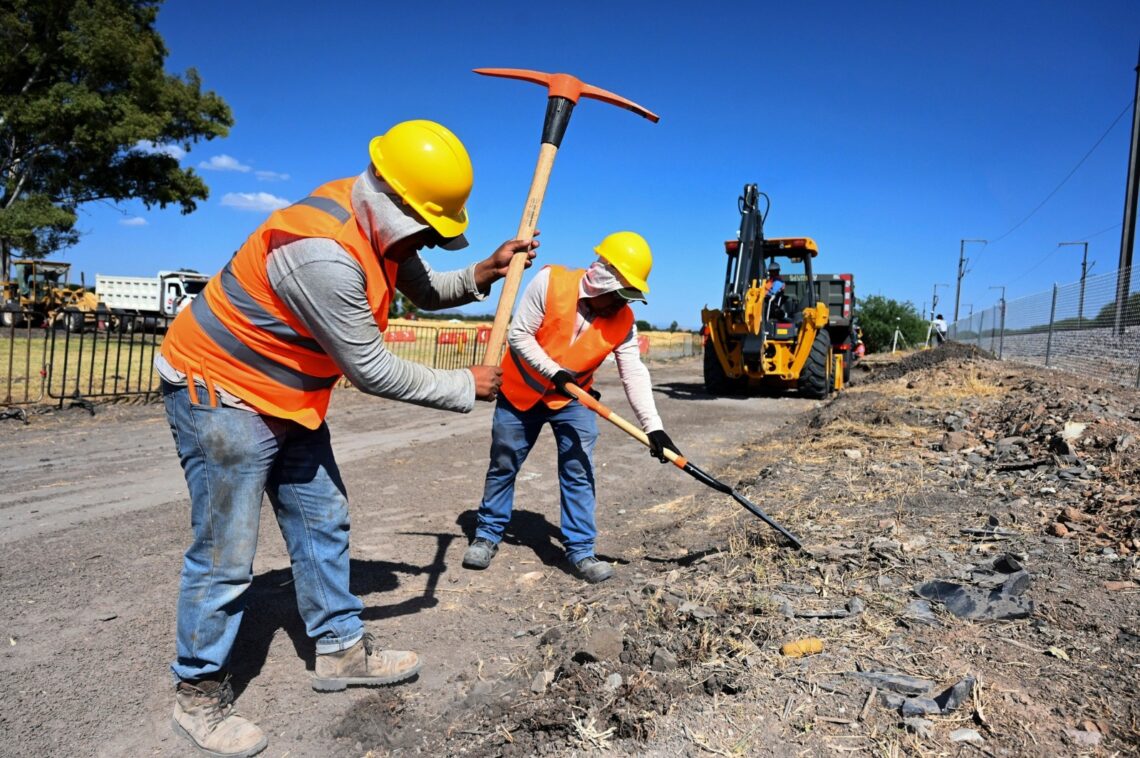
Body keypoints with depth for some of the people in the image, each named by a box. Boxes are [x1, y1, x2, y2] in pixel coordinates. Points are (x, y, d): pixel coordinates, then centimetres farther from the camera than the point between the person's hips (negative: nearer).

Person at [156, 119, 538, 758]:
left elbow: (427, 291, 10)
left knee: (323, 521, 15)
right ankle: (199, 692, 18)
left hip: (287, 398, 10)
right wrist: (464, 387, -15)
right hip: (219, 392, -10)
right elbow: (373, 371, -27)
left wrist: (483, 273, -9)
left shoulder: (380, 223, -4)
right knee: (226, 555, -2)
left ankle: (342, 649, 29)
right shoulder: (323, 251, -33)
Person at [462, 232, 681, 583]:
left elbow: (635, 375, -19)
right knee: (503, 466, 10)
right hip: (520, 391, -2)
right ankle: (488, 534, 28)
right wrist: (553, 372, -30)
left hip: (573, 400, 2)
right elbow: (518, 335, -21)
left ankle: (580, 549, 8)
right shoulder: (550, 282, -24)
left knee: (579, 472, -3)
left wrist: (653, 426, -29)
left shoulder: (623, 321, -15)